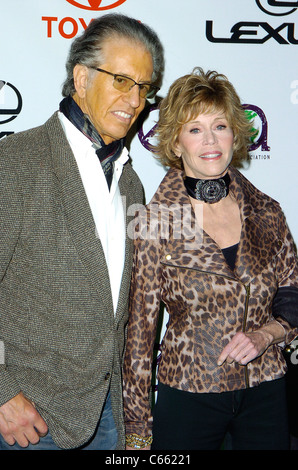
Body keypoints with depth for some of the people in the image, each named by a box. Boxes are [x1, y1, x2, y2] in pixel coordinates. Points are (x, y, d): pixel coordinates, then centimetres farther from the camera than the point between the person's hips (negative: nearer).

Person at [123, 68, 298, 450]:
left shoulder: (266, 213, -2)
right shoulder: (155, 222, -11)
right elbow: (140, 326, -7)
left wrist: (265, 334, -12)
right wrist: (137, 427, -4)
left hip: (266, 393, 3)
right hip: (187, 394, -3)